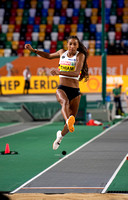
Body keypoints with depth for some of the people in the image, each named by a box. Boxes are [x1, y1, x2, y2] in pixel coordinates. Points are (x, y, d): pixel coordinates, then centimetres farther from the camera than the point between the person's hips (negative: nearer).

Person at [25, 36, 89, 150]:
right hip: (62, 88, 1)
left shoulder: (80, 55, -2)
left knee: (72, 119, 0)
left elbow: (76, 73, -18)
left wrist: (60, 72, -29)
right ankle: (68, 120, -67)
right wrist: (33, 50, 26)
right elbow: (49, 56, 32)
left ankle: (61, 135, 31)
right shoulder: (62, 53, 10)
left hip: (75, 90, -1)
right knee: (65, 101, -36)